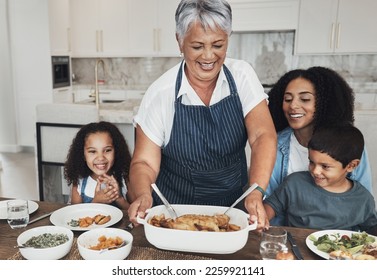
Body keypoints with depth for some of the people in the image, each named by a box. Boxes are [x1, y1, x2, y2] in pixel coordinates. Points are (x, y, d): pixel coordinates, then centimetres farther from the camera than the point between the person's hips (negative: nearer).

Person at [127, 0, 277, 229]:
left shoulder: (242, 75, -5)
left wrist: (256, 192, -30)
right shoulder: (160, 93, -12)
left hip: (233, 205, 2)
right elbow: (144, 162, -9)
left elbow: (263, 136, -14)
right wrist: (143, 196, -30)